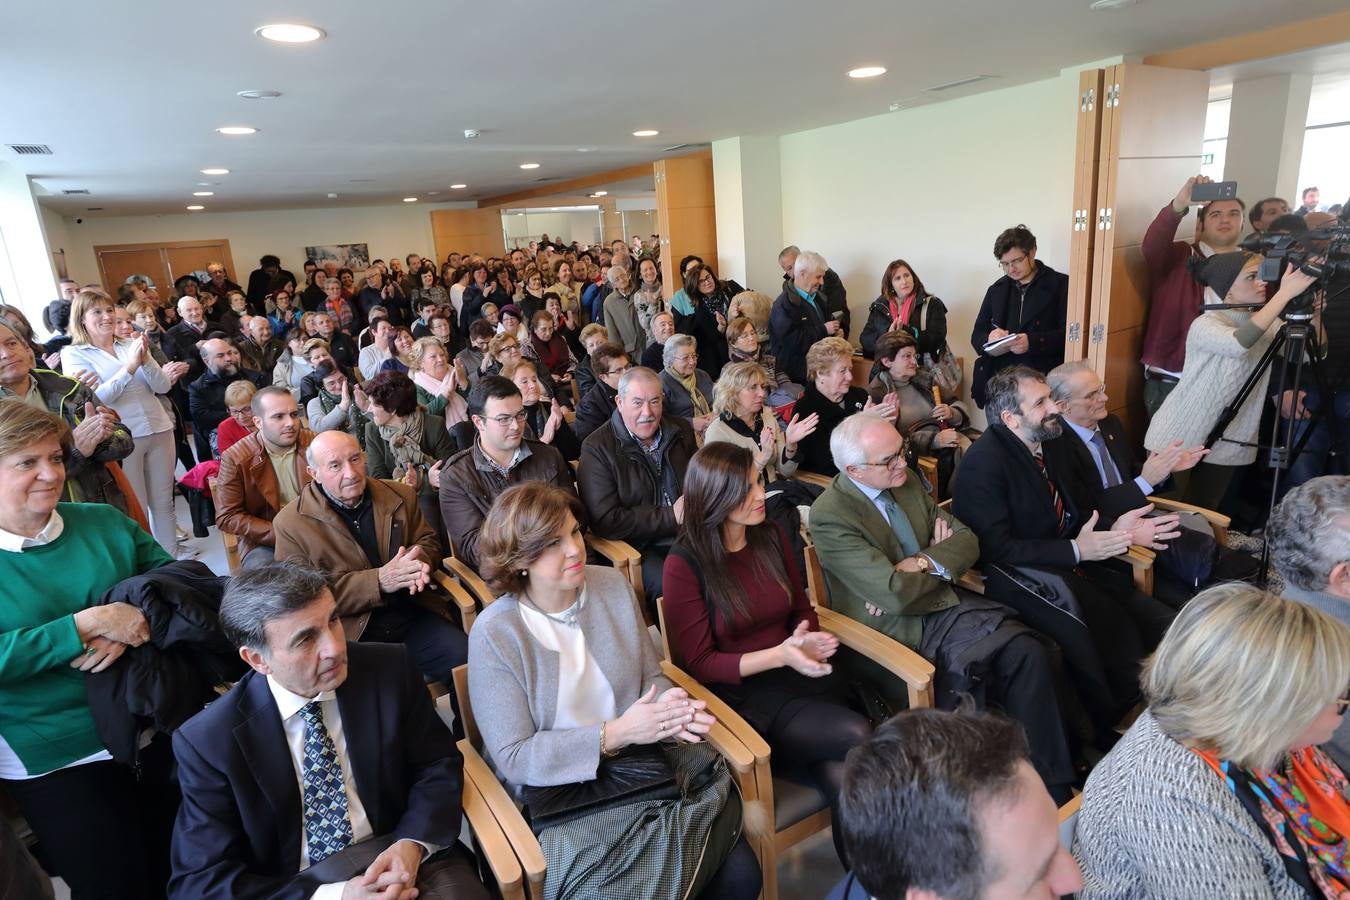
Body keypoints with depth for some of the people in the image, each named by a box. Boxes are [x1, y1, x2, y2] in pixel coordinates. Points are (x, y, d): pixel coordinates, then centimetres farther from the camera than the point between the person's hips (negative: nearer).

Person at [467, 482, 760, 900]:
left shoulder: (613, 586, -3)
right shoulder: (494, 634, -16)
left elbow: (650, 675, 6)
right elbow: (514, 757, -15)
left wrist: (665, 706, -18)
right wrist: (614, 733, -23)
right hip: (559, 793, -3)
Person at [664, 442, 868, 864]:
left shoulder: (772, 536, 6)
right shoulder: (684, 564, -10)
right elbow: (699, 664, -9)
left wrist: (807, 639, -9)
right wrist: (778, 656, -22)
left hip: (801, 679, 5)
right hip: (742, 697, -5)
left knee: (843, 779, -25)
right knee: (859, 738, -24)